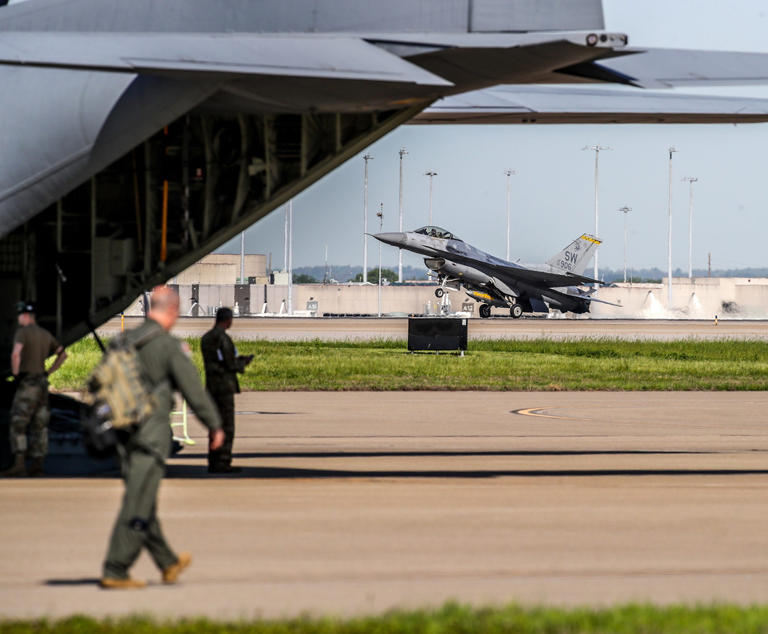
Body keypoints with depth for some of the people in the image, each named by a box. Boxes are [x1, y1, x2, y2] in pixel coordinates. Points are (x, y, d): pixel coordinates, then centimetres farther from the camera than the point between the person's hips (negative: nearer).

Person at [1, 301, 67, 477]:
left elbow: (16, 354, -28)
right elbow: (63, 354, 20)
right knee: (39, 427, 9)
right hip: (42, 384, 8)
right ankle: (38, 465, 7)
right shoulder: (45, 334, 14)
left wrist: (15, 374, -15)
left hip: (27, 384, -8)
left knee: (18, 426, -8)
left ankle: (19, 465, -17)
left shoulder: (22, 332, -11)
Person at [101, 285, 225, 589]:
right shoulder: (169, 346, -12)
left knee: (144, 503, 17)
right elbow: (193, 388, -9)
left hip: (124, 435, 7)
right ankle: (115, 571, -7)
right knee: (137, 506, -5)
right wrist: (215, 425, 1)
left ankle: (168, 563, 32)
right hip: (151, 435, -7)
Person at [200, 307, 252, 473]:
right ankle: (223, 463, -8)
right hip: (224, 385, -9)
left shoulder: (206, 338, 13)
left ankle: (213, 463, 11)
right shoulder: (222, 338, -16)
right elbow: (231, 364, -17)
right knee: (227, 426, -6)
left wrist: (239, 361, 22)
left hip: (211, 386, 9)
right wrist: (243, 363, 5)